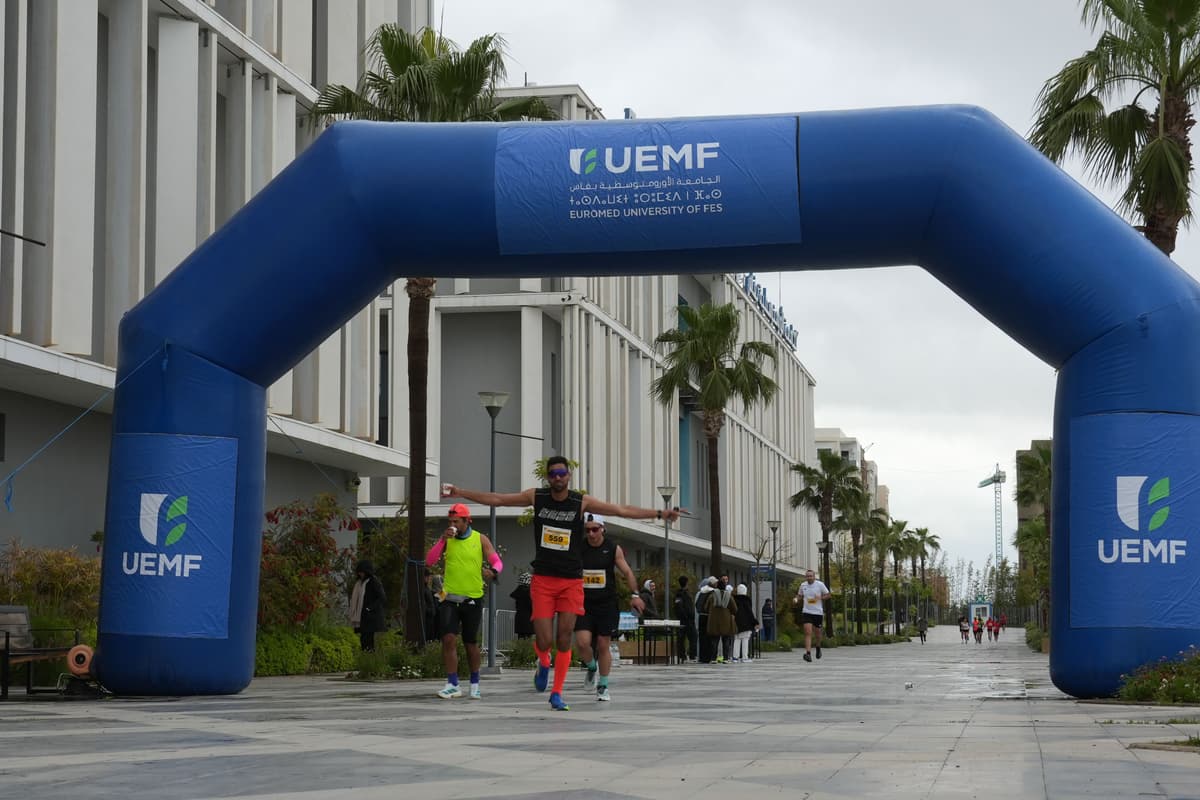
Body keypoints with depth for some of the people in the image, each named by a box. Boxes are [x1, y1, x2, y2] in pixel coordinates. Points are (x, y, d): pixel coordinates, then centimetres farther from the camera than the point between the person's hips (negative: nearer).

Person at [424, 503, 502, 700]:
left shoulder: (480, 540, 2)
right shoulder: (447, 539, 5)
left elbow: (497, 562, -2)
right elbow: (429, 561, -2)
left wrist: (493, 571, -26)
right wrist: (442, 540, -13)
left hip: (473, 598, 0)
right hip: (450, 597, 0)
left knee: (471, 643, 10)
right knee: (449, 639, -15)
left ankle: (475, 684, 26)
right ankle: (452, 685, -14)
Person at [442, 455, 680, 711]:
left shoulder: (583, 501, -1)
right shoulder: (536, 497, 1)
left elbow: (623, 510, -2)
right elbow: (497, 499, 6)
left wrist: (659, 514, -7)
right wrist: (460, 492, 3)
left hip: (572, 581, 0)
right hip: (543, 579, 0)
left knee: (564, 640, 0)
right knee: (544, 641, -7)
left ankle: (557, 694, 14)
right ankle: (543, 663, 29)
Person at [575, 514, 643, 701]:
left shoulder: (613, 549, 0)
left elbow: (627, 572, 1)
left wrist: (634, 594, -10)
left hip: (607, 605, -1)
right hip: (584, 603, 1)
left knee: (603, 645, 1)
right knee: (582, 642, -14)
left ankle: (603, 687, 14)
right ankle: (591, 668, 18)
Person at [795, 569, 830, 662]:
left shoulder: (820, 584, -5)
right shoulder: (803, 585, 4)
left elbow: (828, 595, 2)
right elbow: (800, 595, 20)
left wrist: (819, 598, -16)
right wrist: (797, 599, -3)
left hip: (818, 612, -1)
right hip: (806, 612, 1)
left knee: (818, 632, 14)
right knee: (808, 632, -14)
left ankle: (818, 647, 44)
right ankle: (808, 653, -21)